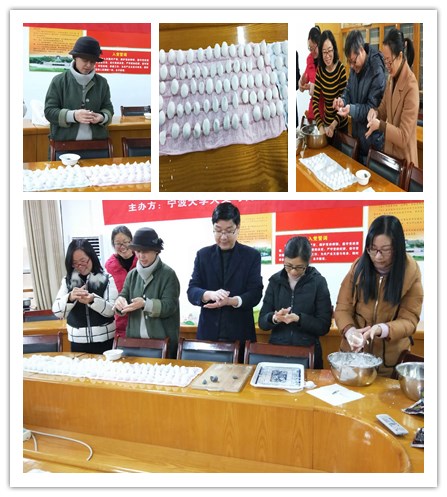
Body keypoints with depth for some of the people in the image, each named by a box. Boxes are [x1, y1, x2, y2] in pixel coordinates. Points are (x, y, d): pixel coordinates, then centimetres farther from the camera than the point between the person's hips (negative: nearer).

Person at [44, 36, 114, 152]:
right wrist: (73, 115, -20)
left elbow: (108, 109, 10)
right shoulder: (59, 81, 0)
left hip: (96, 143, 2)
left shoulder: (102, 82, 8)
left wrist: (102, 117, -14)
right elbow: (49, 111, -3)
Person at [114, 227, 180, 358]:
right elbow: (123, 295, 6)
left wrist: (145, 304, -28)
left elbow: (170, 306, -14)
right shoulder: (132, 274, 8)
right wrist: (120, 301, -17)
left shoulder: (168, 274, -9)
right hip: (135, 339, 5)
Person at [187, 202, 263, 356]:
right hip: (208, 332, 1)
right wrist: (210, 294, -21)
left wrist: (231, 301, -23)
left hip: (240, 334, -1)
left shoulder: (252, 255, 2)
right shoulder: (203, 255, 6)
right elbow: (191, 291, 0)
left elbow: (255, 294, -5)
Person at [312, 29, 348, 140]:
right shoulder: (320, 70, -6)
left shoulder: (341, 69, -17)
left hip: (341, 124, -3)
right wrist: (320, 126, -22)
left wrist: (334, 124, -29)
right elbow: (315, 100, -10)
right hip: (326, 122, 3)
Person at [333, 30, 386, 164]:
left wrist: (351, 110, -31)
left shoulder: (377, 72, -21)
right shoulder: (355, 67, 2)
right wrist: (343, 100, -10)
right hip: (356, 131, 7)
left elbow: (374, 108, -21)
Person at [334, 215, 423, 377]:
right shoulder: (358, 267, -9)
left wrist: (381, 329, -31)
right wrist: (349, 330, -26)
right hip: (354, 352, 1)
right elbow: (342, 309, -6)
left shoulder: (411, 272, -11)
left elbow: (409, 320, -12)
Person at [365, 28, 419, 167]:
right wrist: (375, 111, -7)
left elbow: (404, 137, -23)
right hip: (388, 152, 7)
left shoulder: (411, 86, -22)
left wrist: (380, 125, -30)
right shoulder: (391, 78, 1)